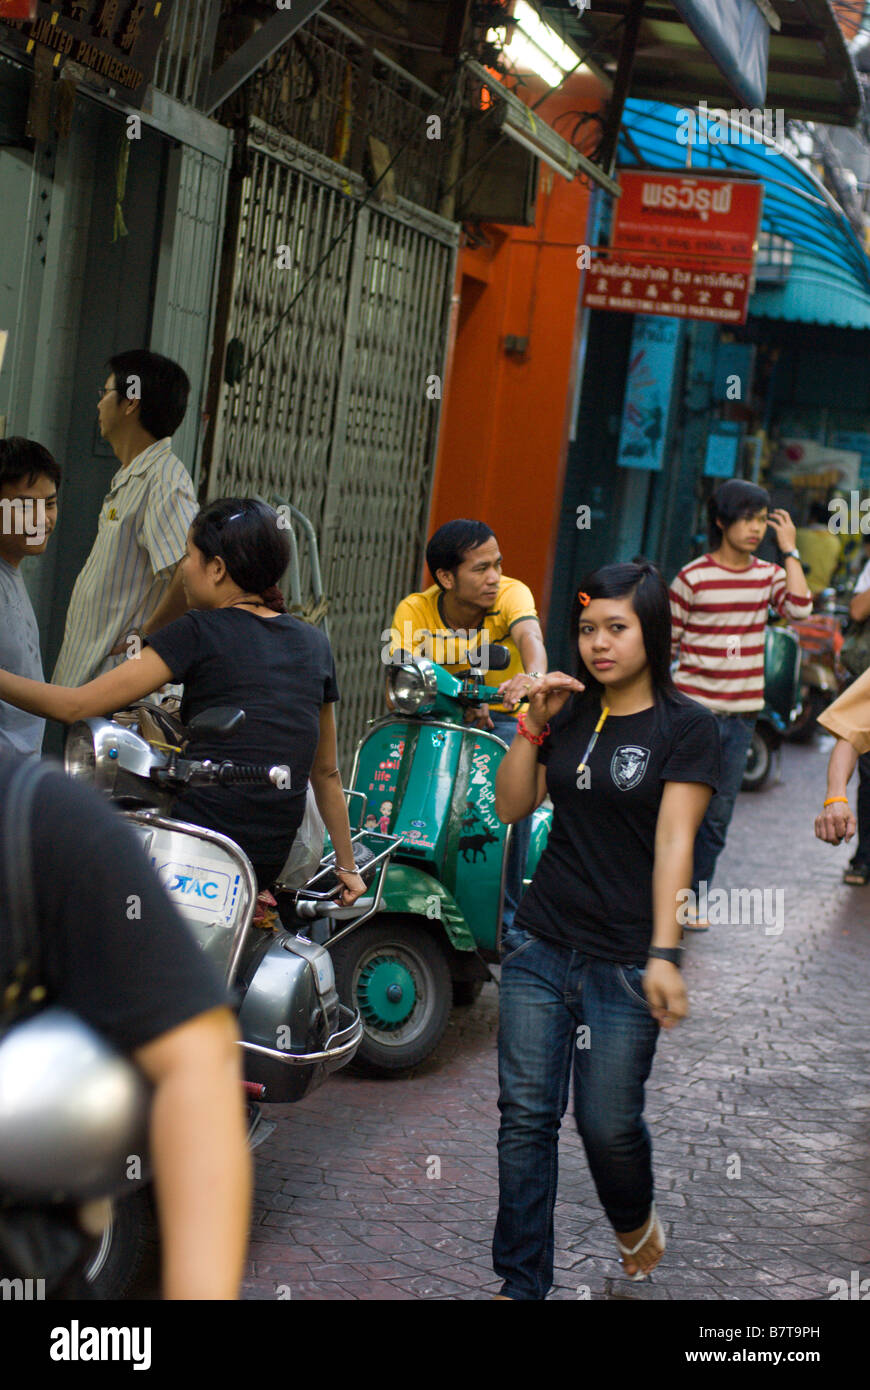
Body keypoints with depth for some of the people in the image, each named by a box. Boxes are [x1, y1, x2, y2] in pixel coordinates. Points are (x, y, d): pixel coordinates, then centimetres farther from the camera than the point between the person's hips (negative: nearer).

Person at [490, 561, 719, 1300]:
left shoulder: (685, 726, -6)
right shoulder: (573, 713, 10)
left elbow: (673, 842, -14)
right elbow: (512, 806, 7)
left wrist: (665, 954, -20)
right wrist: (533, 724, -5)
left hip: (624, 959, -4)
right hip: (541, 946, 4)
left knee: (609, 1123, 3)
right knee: (526, 1115, 3)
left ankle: (635, 1220, 36)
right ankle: (522, 1282, 13)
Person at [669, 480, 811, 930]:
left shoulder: (768, 575, 7)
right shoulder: (693, 577, -6)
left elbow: (799, 609, -12)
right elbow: (666, 642, -1)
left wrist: (790, 551, -9)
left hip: (742, 712, 4)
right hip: (694, 708, -4)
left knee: (718, 813, 9)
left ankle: (693, 898, 20)